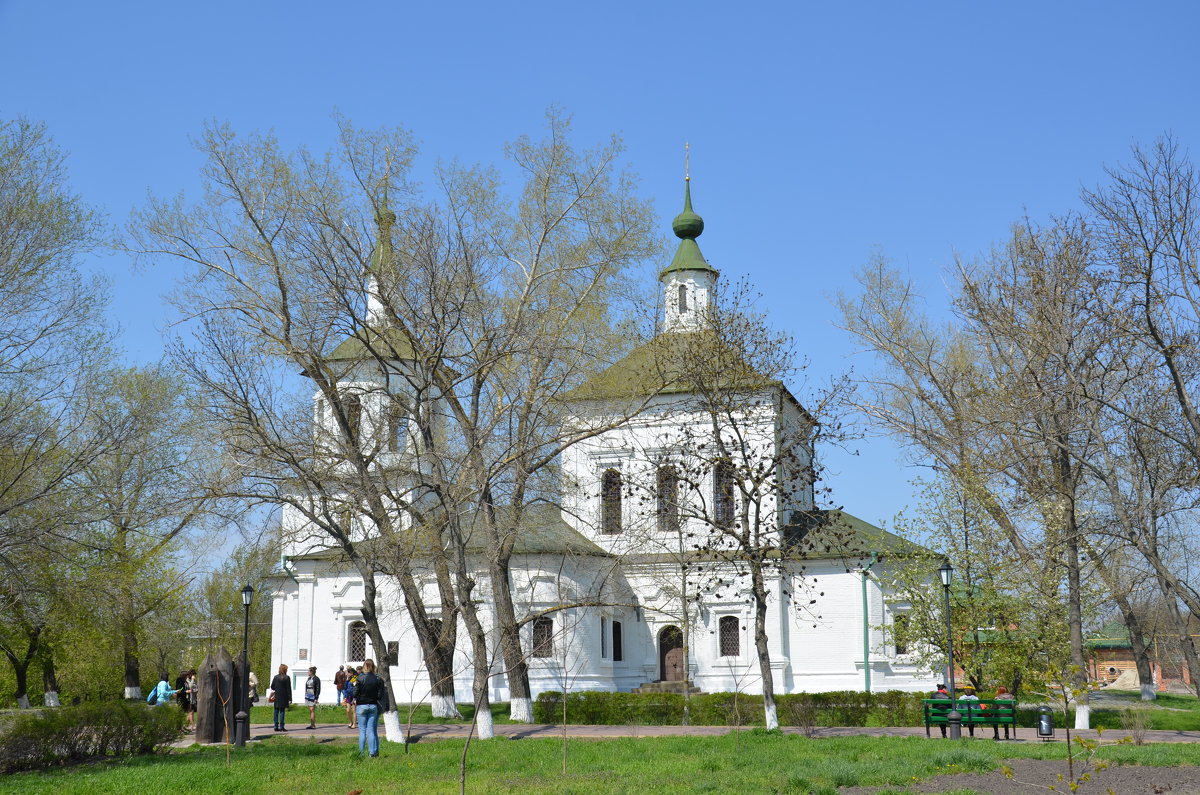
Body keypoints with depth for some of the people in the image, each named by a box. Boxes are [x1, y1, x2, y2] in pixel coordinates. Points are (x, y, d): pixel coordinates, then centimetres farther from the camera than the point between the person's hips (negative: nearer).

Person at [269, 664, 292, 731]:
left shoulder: (275, 677, 4)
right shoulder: (286, 678, -8)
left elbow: (272, 687, 8)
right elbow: (288, 689, -8)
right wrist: (290, 698, -6)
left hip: (276, 697, 4)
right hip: (283, 698, -4)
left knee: (276, 712, 8)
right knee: (282, 712, -2)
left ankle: (276, 726, 8)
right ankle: (281, 727, -4)